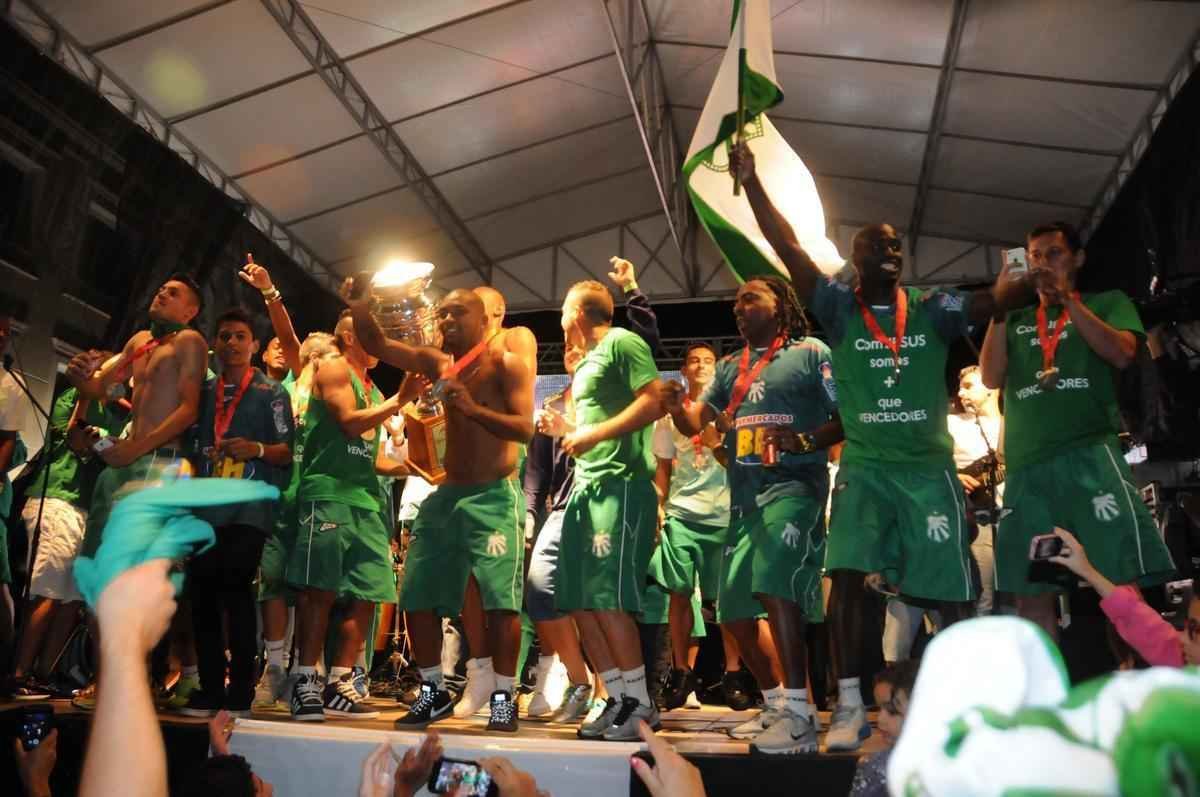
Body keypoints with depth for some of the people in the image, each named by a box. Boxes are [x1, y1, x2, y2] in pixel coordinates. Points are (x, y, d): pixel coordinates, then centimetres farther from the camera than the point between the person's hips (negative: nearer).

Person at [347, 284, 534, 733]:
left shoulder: (506, 364, -5)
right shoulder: (438, 364, 12)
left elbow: (524, 429, -15)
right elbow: (378, 346, 10)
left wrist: (474, 409, -28)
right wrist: (357, 304, -6)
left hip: (495, 496, -6)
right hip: (447, 494, 7)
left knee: (500, 600, -11)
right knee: (417, 597, 6)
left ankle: (503, 698, 2)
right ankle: (433, 691, 21)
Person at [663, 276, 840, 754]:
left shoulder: (811, 353, 3)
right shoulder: (730, 368, 21)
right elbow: (693, 424, 17)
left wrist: (803, 440, -21)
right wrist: (676, 405, -5)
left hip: (793, 484, -7)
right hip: (744, 495, 7)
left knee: (775, 585, -27)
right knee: (735, 608, 9)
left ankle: (799, 715, -20)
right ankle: (776, 705, 26)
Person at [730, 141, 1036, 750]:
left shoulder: (932, 309, 6)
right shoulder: (840, 309, 3)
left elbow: (998, 300, -5)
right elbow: (790, 252, -4)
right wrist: (751, 183, -8)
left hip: (929, 466, 1)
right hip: (863, 466, -1)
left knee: (952, 592, 2)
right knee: (846, 577, -13)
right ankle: (850, 706, -4)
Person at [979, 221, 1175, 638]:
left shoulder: (1108, 303, 17)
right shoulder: (1016, 322, 24)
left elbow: (1121, 354, -3)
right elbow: (991, 378, 8)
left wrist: (1067, 299, -4)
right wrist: (1001, 309, 3)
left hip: (1091, 452, -3)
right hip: (1026, 465, 3)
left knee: (1122, 587, -13)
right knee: (1031, 595, 1)